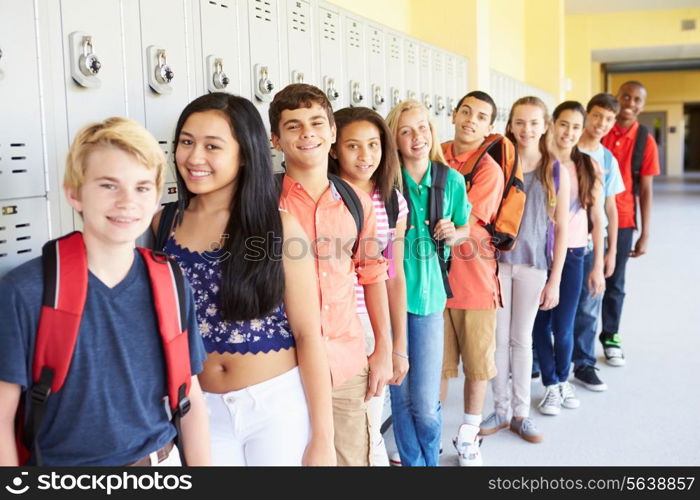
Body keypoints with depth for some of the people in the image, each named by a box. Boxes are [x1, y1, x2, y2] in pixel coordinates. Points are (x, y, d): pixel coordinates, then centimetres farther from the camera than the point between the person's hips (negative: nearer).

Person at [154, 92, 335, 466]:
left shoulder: (279, 227, -11)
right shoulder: (163, 225, -2)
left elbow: (308, 334, -9)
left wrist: (322, 438, -9)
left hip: (279, 405, -2)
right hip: (202, 410, 3)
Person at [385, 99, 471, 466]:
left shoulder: (450, 179, 2)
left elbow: (465, 229, 16)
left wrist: (453, 234, -5)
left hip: (429, 294, 1)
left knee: (426, 403, -1)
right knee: (401, 396, 9)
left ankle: (430, 461, 27)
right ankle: (412, 461, 31)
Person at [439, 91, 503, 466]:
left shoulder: (489, 169, -8)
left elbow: (464, 227, -14)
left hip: (474, 280, -2)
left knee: (477, 364, 10)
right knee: (437, 364, 11)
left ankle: (469, 436, 29)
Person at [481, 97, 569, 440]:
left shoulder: (556, 172, -2)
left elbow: (561, 229, 0)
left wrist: (554, 280, -2)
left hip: (533, 264, 0)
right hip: (497, 261, 0)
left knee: (522, 338, 11)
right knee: (499, 338, 7)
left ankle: (520, 413, 23)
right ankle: (501, 409, 22)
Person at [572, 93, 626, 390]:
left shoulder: (608, 160, 9)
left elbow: (610, 207, 12)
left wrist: (612, 250, 9)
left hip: (592, 242, 4)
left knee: (589, 307, 7)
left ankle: (584, 365, 20)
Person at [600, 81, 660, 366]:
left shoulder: (645, 142, 0)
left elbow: (645, 191, 1)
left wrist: (645, 234, -1)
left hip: (621, 221, 0)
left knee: (614, 283, 11)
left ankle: (610, 337, 27)